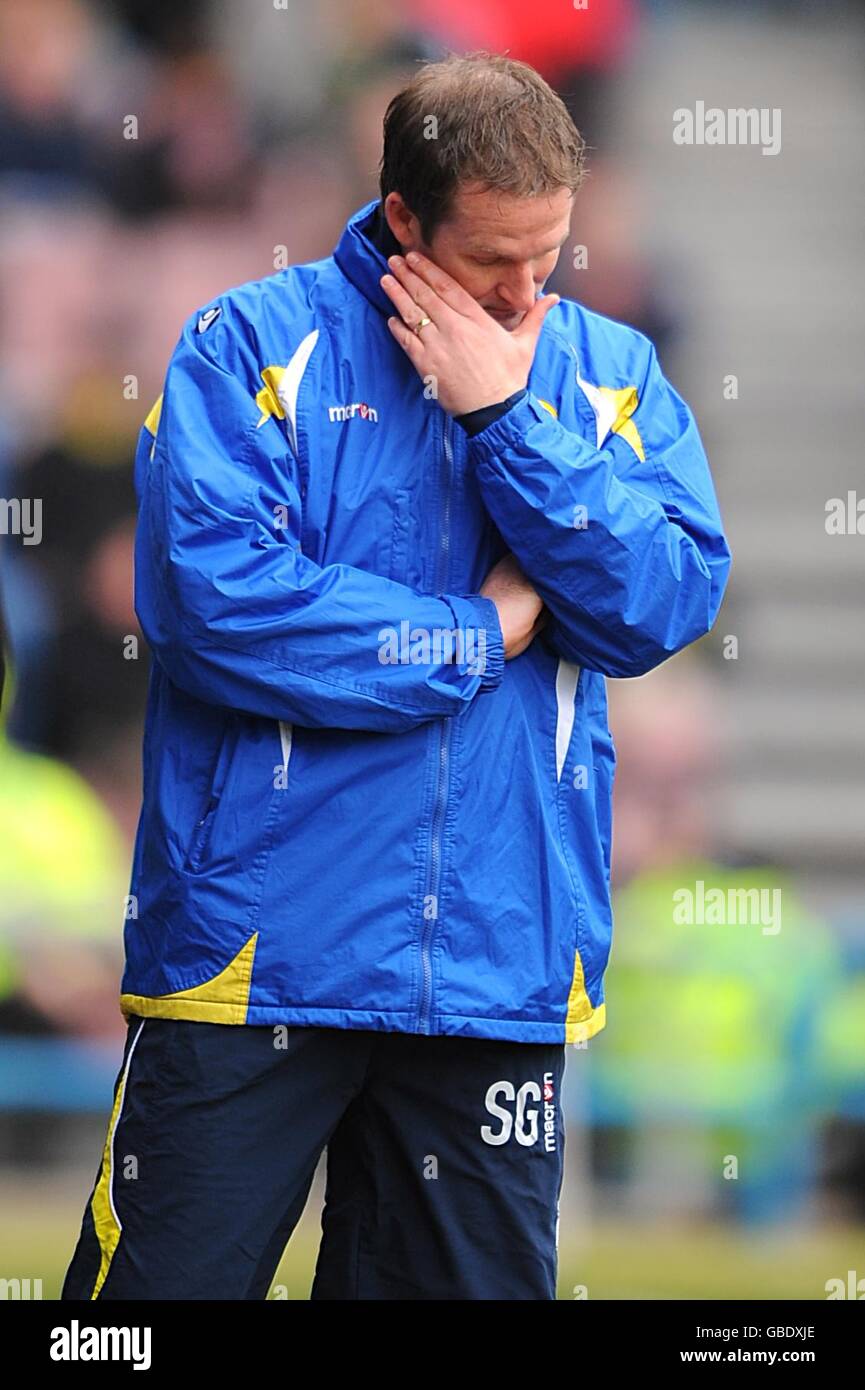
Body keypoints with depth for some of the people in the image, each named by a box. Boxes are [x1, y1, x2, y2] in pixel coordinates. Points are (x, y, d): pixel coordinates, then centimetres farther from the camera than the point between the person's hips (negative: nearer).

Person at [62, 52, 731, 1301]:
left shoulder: (609, 373, 10)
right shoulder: (253, 344, -2)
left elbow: (668, 604, -5)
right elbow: (214, 597, -16)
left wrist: (506, 415, -12)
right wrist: (481, 636, -8)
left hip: (500, 959, 3)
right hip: (258, 950, -3)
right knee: (167, 1281, -1)